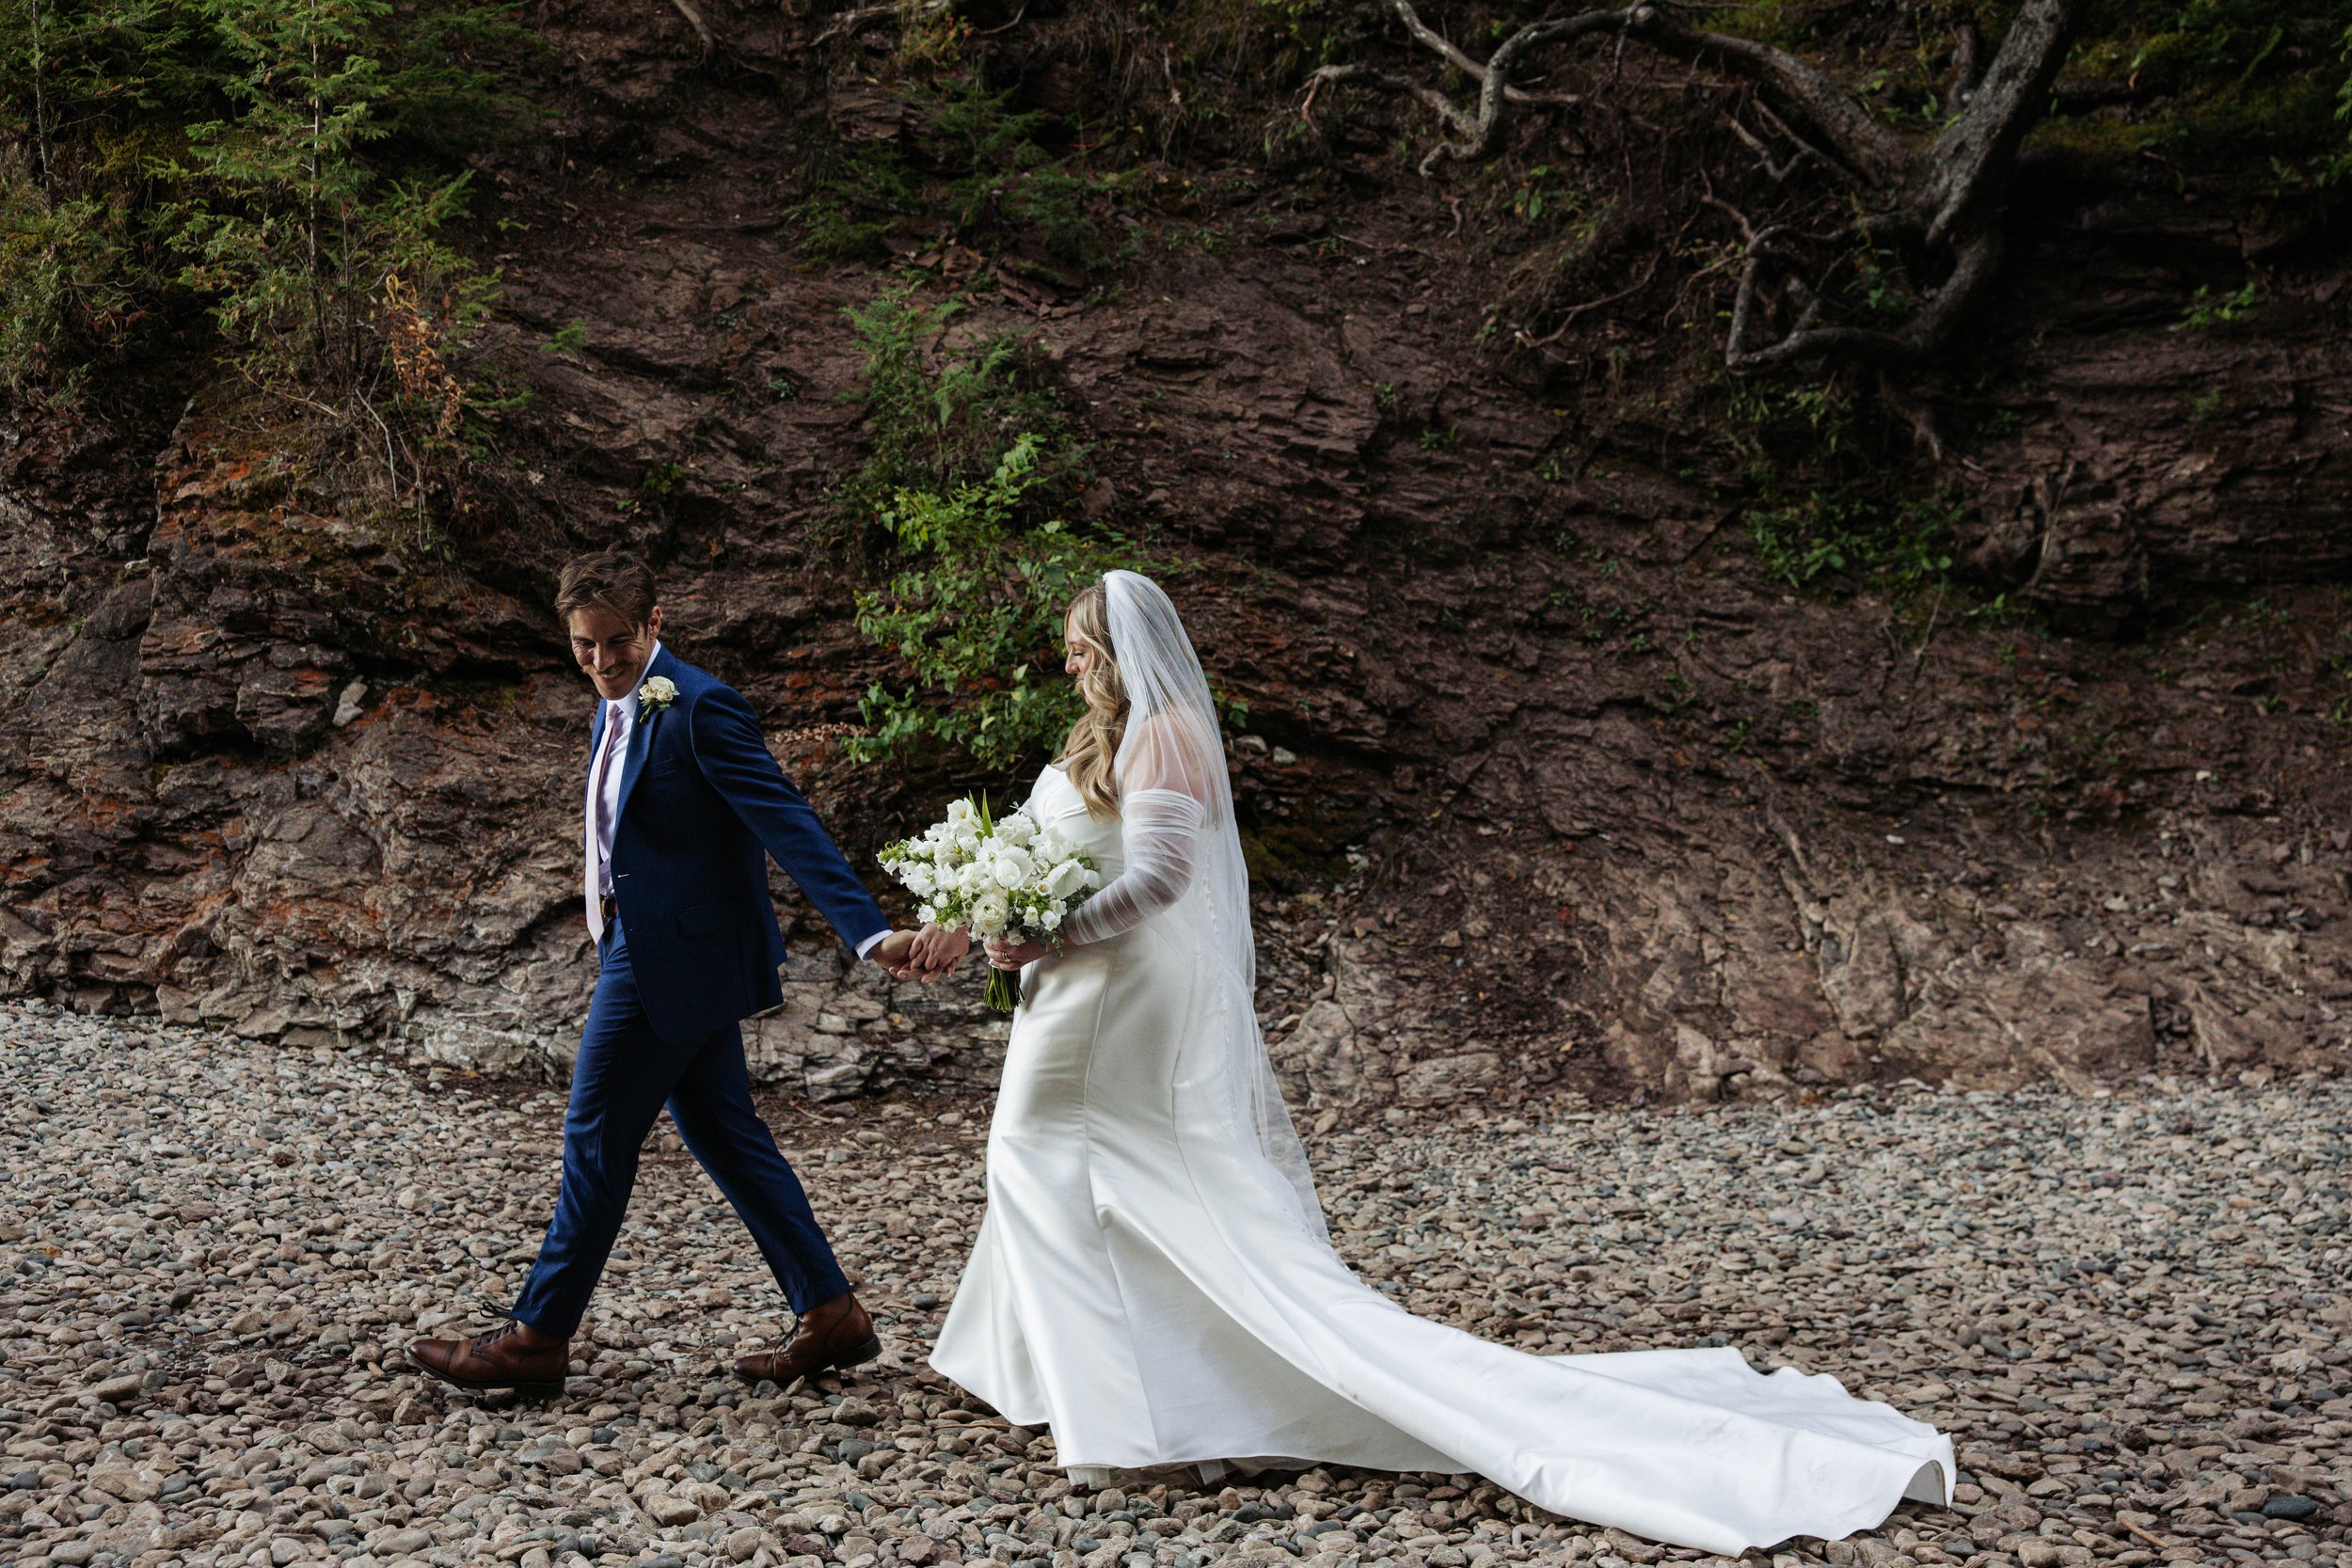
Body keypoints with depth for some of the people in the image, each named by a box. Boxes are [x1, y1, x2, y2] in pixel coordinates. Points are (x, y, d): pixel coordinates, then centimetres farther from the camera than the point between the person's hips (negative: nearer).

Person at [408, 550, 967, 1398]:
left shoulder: (700, 708, -18)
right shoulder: (615, 708, 11)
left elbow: (789, 825, -24)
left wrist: (871, 934, -31)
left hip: (673, 960, -10)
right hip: (642, 949, 10)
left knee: (596, 1142, 1)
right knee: (726, 1137, 13)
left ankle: (537, 1338, 14)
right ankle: (830, 1314, 19)